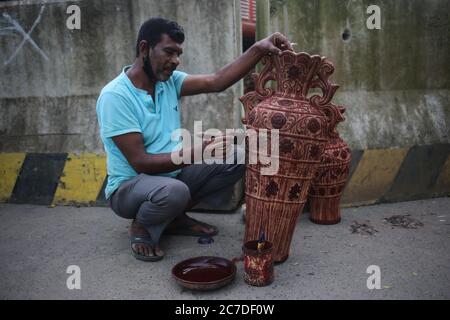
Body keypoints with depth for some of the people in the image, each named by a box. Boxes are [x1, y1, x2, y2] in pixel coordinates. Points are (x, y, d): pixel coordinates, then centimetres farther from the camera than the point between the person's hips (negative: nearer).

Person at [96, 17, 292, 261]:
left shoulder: (169, 80, 0)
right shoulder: (114, 96, -21)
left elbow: (217, 82, -11)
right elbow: (140, 163, -25)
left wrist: (259, 49, -21)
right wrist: (197, 153, -34)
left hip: (172, 173, 7)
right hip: (129, 186, -7)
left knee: (234, 160, -8)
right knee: (174, 191, -40)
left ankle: (176, 217, 6)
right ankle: (141, 227, -3)